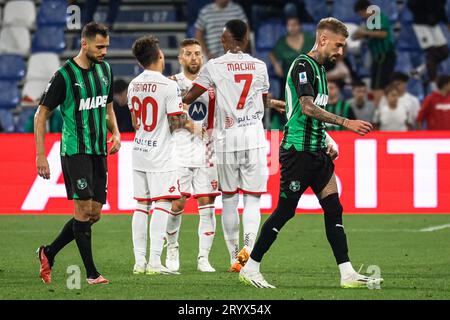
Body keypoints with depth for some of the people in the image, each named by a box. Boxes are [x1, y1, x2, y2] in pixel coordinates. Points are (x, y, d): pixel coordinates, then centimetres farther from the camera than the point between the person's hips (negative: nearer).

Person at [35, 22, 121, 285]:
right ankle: (91, 272, -6)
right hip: (74, 150, -7)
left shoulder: (105, 69, 10)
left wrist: (115, 134, 7)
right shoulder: (65, 75, -11)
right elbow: (41, 115, -6)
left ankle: (49, 253, 20)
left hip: (99, 151, 7)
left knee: (94, 214, 5)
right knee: (84, 209, -11)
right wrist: (41, 155, -10)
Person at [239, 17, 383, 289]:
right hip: (298, 151, -9)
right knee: (285, 210, -4)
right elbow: (307, 107, -24)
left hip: (317, 152, 9)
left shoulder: (320, 68, 17)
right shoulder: (303, 65, -12)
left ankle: (347, 274, -1)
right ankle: (250, 269, 6)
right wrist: (346, 123, -27)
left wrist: (326, 142, 19)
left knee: (334, 209, 1)